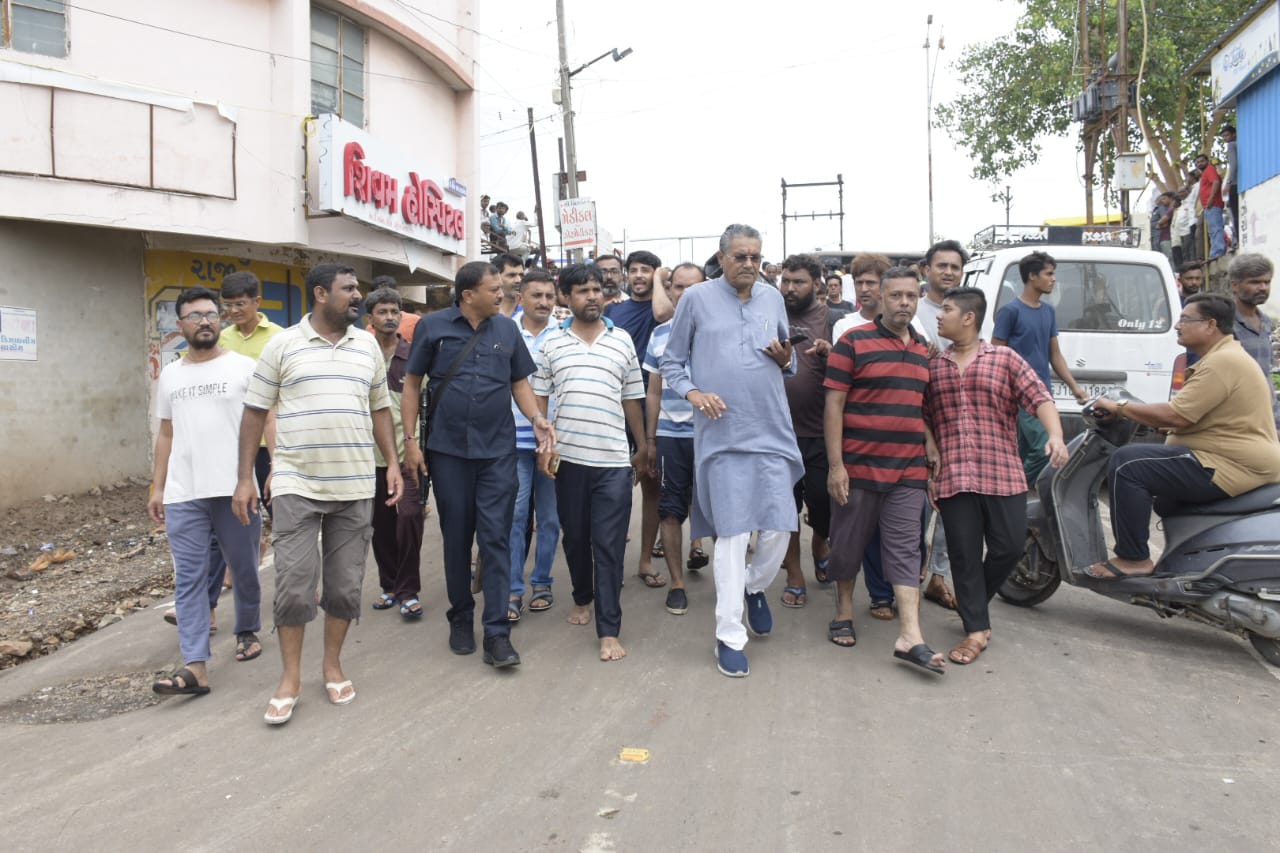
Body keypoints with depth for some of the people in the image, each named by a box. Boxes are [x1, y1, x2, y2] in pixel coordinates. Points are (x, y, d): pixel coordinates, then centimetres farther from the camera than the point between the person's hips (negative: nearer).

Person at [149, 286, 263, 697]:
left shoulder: (244, 367, 1)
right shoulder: (169, 375, 14)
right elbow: (166, 434, 17)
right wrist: (157, 487, 13)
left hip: (236, 489, -3)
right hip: (183, 495, 3)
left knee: (245, 570, 11)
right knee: (189, 579, -1)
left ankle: (248, 631, 34)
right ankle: (195, 667, 0)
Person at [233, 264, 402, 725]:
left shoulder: (368, 346, 9)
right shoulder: (282, 345, 0)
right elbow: (255, 412, 2)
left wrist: (392, 462, 4)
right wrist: (245, 479, -2)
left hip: (355, 486, 3)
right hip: (296, 485, -3)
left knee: (346, 583, 9)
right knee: (293, 583, 0)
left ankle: (333, 664, 26)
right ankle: (290, 677, 15)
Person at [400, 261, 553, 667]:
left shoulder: (507, 330, 7)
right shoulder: (433, 326, 0)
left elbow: (520, 383, 11)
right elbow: (412, 385, 3)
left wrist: (537, 418, -8)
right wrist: (410, 440, -3)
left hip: (497, 451, 1)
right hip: (447, 450, -1)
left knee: (496, 538, -3)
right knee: (456, 537, 9)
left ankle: (497, 634, 2)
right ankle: (460, 618, 26)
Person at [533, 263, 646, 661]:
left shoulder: (622, 340, 6)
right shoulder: (552, 343, 5)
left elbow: (632, 399, 10)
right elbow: (539, 398, 8)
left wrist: (643, 447, 13)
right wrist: (543, 443, -3)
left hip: (613, 459, -1)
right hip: (567, 457, 1)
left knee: (609, 545, -2)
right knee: (574, 537, 15)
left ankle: (609, 630, 3)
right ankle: (583, 598, 39)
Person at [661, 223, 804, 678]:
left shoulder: (773, 298, 11)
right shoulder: (696, 299, 1)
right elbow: (671, 362, 6)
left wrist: (786, 359, -3)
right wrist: (694, 393, -11)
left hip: (772, 432, 3)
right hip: (722, 435, -3)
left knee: (778, 529, 1)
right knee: (732, 535, 0)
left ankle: (755, 586, 35)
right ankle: (730, 637, 12)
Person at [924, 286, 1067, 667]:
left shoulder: (1005, 359, 5)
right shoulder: (933, 366, 12)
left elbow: (1039, 397, -5)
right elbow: (924, 421, 14)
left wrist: (1055, 436, -22)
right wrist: (929, 467, 9)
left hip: (1003, 476, -1)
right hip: (953, 477, 1)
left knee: (1010, 546, 0)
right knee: (964, 554, 2)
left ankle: (972, 602, 26)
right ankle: (977, 629, 13)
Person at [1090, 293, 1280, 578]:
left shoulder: (1222, 363, -17)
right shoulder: (1223, 356, 18)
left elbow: (1176, 415, -23)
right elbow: (1187, 415, 21)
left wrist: (1121, 407, -13)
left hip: (1233, 468, -12)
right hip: (1236, 461, 12)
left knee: (1127, 465, -20)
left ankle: (1133, 559, -15)